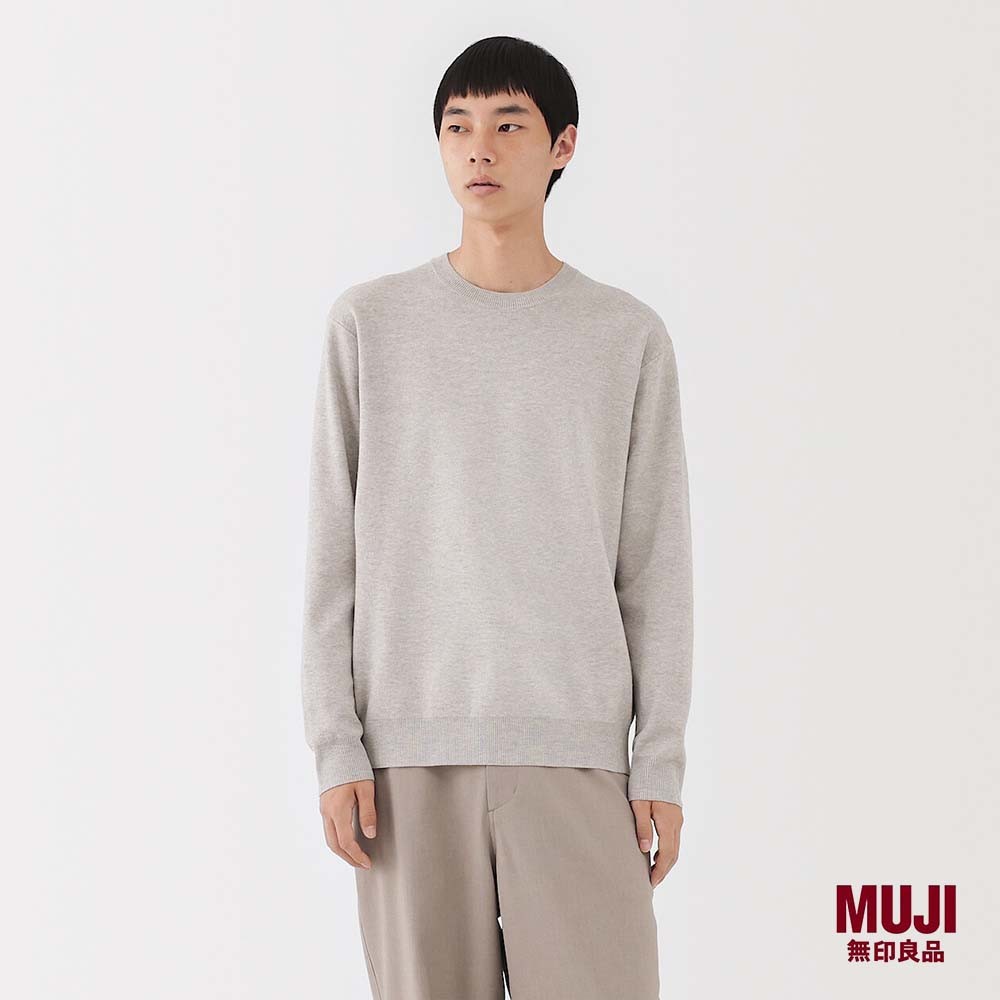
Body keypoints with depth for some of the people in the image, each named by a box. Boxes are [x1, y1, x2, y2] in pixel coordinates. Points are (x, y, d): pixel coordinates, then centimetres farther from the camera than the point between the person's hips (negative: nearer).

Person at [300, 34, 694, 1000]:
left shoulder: (628, 337, 5)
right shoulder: (370, 323, 5)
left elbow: (655, 568, 6)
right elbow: (333, 554, 4)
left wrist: (661, 760, 0)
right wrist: (335, 746, -2)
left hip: (576, 749, 0)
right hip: (411, 747, 0)